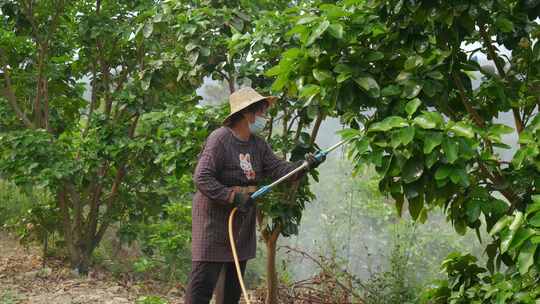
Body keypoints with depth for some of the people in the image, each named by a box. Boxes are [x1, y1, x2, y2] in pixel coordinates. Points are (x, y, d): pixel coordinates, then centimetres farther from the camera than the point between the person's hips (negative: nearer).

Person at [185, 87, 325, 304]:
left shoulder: (258, 144, 9)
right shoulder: (219, 139, -15)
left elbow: (278, 168, -1)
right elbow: (202, 179, -21)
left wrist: (303, 166, -18)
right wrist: (233, 197, -26)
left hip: (243, 221, 8)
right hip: (214, 219, -8)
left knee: (234, 281, 14)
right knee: (204, 280, -10)